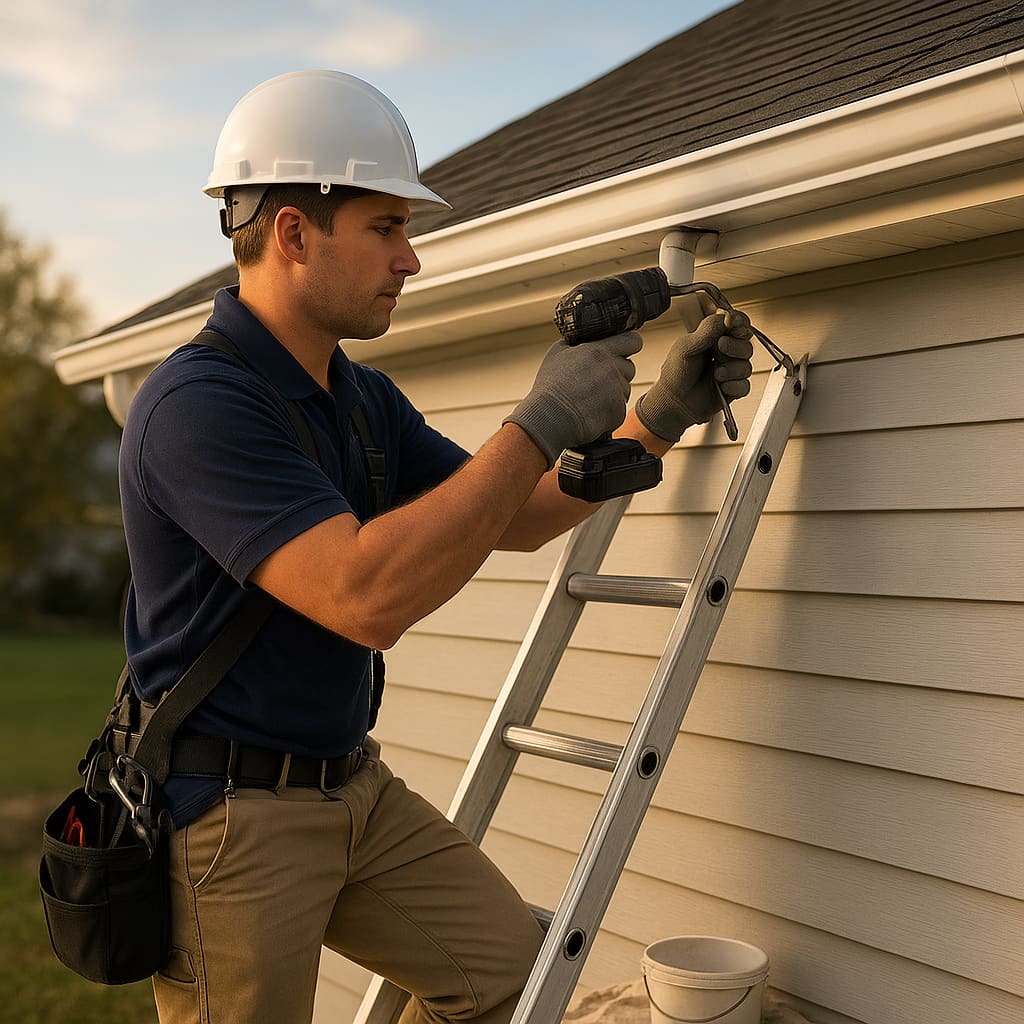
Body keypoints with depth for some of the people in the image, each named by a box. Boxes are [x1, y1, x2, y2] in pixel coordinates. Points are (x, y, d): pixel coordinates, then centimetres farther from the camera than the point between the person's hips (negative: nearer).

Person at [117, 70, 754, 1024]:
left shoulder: (364, 399, 7)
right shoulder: (196, 404, -22)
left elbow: (517, 518, 13)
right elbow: (365, 597, -33)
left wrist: (661, 414, 3)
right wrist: (543, 423, -28)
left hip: (357, 791, 8)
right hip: (226, 812, -8)